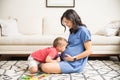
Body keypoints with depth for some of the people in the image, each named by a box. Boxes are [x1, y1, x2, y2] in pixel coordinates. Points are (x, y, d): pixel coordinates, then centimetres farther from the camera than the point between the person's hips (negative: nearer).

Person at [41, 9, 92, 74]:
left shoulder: (83, 31, -12)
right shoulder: (73, 31, 15)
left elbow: (89, 51, -14)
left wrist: (73, 58, -17)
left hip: (75, 64, -9)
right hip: (66, 61, 9)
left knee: (45, 67, -20)